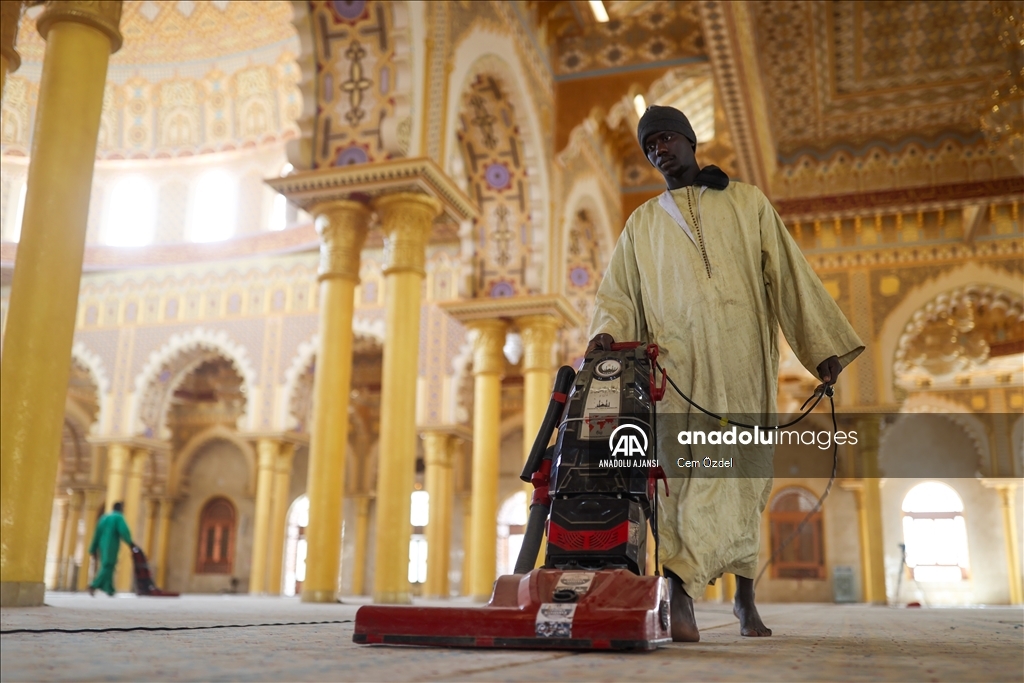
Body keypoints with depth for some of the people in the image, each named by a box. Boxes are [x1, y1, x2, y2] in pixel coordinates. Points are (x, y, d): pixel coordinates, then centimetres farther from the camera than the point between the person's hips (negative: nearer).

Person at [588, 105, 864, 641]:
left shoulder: (747, 203, 16)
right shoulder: (642, 224, 20)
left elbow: (789, 276, 11)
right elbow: (617, 295, 14)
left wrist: (823, 348, 4)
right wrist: (607, 332, -9)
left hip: (741, 361, 0)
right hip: (676, 363, 1)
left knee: (739, 473, -4)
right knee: (681, 468, -10)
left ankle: (744, 596, 5)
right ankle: (680, 598, -13)